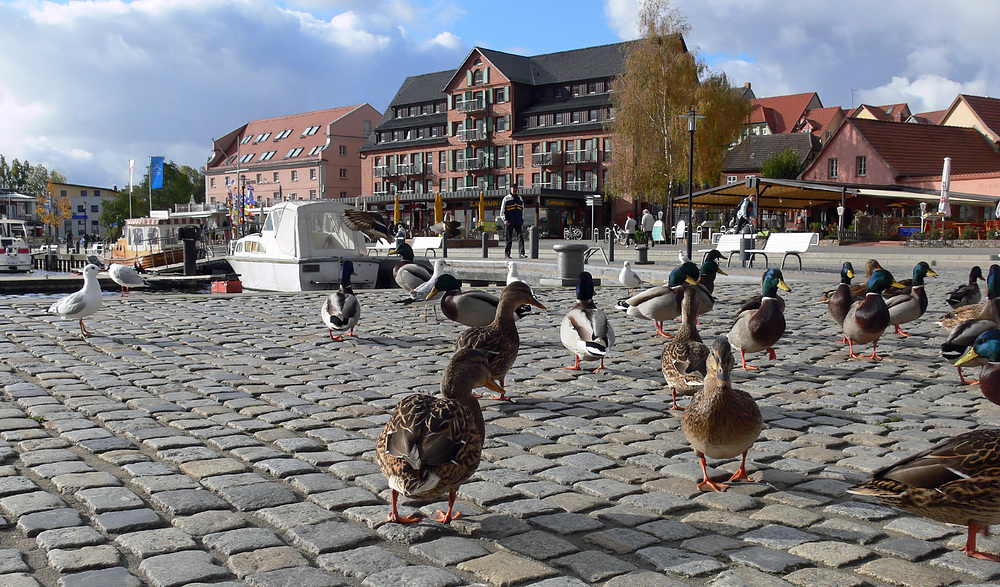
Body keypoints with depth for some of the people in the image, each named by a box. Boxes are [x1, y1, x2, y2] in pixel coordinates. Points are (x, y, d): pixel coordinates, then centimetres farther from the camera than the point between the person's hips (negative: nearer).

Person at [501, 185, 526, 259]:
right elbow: (502, 210, 3)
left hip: (518, 223, 3)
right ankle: (507, 254, 10)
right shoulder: (506, 198, 5)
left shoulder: (520, 199, 17)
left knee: (520, 237, -8)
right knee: (509, 239, 1)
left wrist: (522, 222, 15)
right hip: (509, 223, -3)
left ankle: (522, 254, -13)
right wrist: (505, 220, -9)